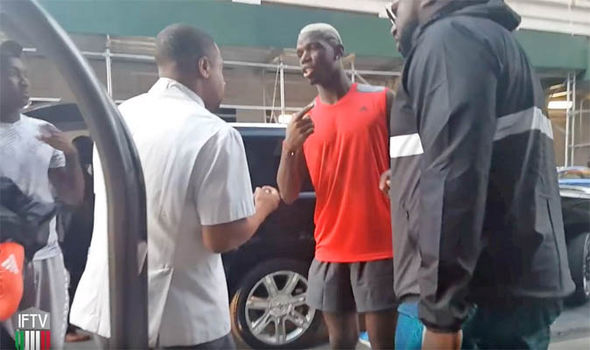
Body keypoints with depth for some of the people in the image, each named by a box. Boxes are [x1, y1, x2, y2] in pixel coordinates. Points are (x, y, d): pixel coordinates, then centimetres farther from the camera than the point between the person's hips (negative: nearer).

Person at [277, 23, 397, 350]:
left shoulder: (381, 100, 0)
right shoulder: (304, 119, 8)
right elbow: (288, 195, 3)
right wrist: (289, 147, -14)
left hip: (380, 246, -3)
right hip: (330, 250, 3)